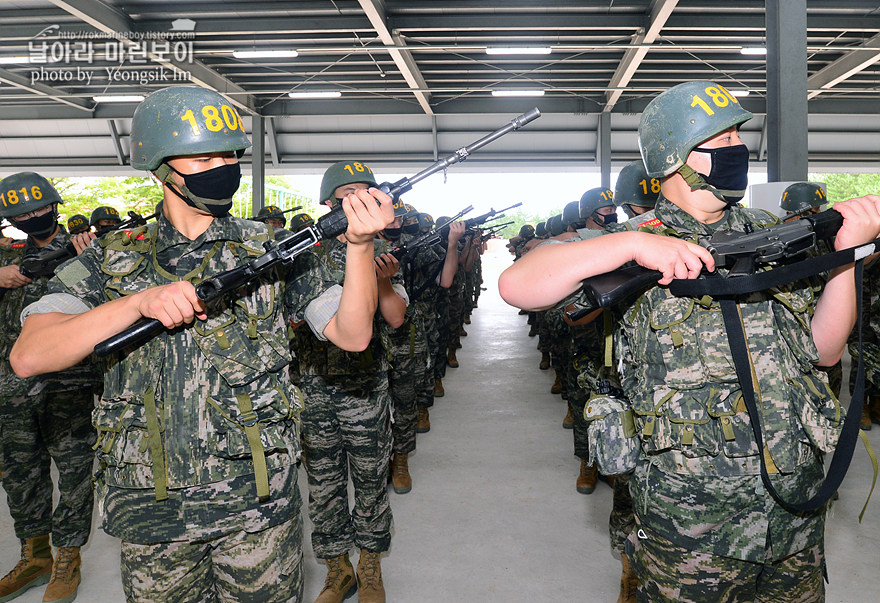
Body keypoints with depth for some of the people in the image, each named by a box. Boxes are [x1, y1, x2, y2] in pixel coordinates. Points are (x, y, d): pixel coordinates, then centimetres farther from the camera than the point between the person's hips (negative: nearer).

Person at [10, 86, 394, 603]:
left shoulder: (273, 249, -2)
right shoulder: (112, 260, 1)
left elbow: (352, 334, -8)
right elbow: (29, 356, -10)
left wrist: (359, 246, -24)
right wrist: (140, 301, -23)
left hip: (257, 505, -1)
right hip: (151, 509, 2)